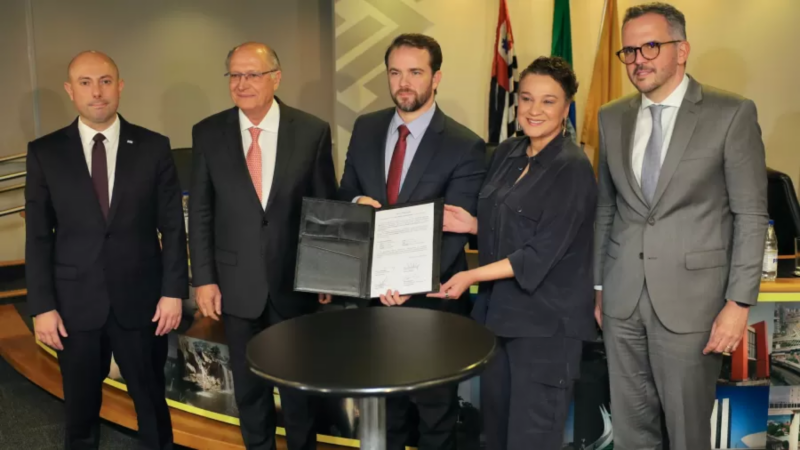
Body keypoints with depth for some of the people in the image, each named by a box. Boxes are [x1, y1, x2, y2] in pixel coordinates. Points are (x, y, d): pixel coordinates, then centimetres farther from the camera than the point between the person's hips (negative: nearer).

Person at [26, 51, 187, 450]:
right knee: (80, 411, 16)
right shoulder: (45, 152, 0)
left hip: (140, 301, 0)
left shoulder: (153, 147, -1)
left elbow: (172, 227, -1)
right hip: (75, 304, 1)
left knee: (152, 403, 14)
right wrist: (42, 306, -4)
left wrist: (174, 291, -5)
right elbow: (38, 237, 0)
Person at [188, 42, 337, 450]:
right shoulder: (208, 133, -3)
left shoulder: (313, 131, -6)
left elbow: (326, 207, -1)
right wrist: (203, 279, -3)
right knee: (249, 385, 16)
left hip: (295, 281, -1)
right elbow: (200, 212, 0)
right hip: (237, 283, 1)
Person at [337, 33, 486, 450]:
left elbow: (453, 230, -20)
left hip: (432, 299, -4)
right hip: (373, 291, 4)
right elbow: (345, 194, 9)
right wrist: (358, 202, -16)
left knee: (436, 406, 18)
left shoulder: (465, 146, -15)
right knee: (383, 401, 23)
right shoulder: (366, 129, 1)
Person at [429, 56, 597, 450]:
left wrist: (471, 276, -18)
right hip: (498, 311, 7)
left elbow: (541, 253, -19)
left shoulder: (573, 169, -14)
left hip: (545, 323, -7)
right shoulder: (506, 153, 8)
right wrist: (474, 224, -2)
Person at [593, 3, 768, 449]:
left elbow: (751, 215, -6)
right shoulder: (612, 117, 8)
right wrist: (598, 285, 12)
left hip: (691, 297, -4)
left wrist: (740, 301, -10)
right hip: (622, 298, 4)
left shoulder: (732, 113, -6)